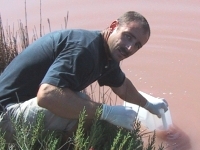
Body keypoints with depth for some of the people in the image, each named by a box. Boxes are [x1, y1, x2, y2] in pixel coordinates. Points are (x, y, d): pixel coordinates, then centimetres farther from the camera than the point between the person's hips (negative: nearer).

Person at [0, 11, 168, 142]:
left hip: (34, 96, 10)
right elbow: (47, 95, -41)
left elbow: (122, 87, 26)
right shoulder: (85, 48, -27)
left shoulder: (107, 53, 5)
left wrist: (148, 104, 36)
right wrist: (107, 112, -36)